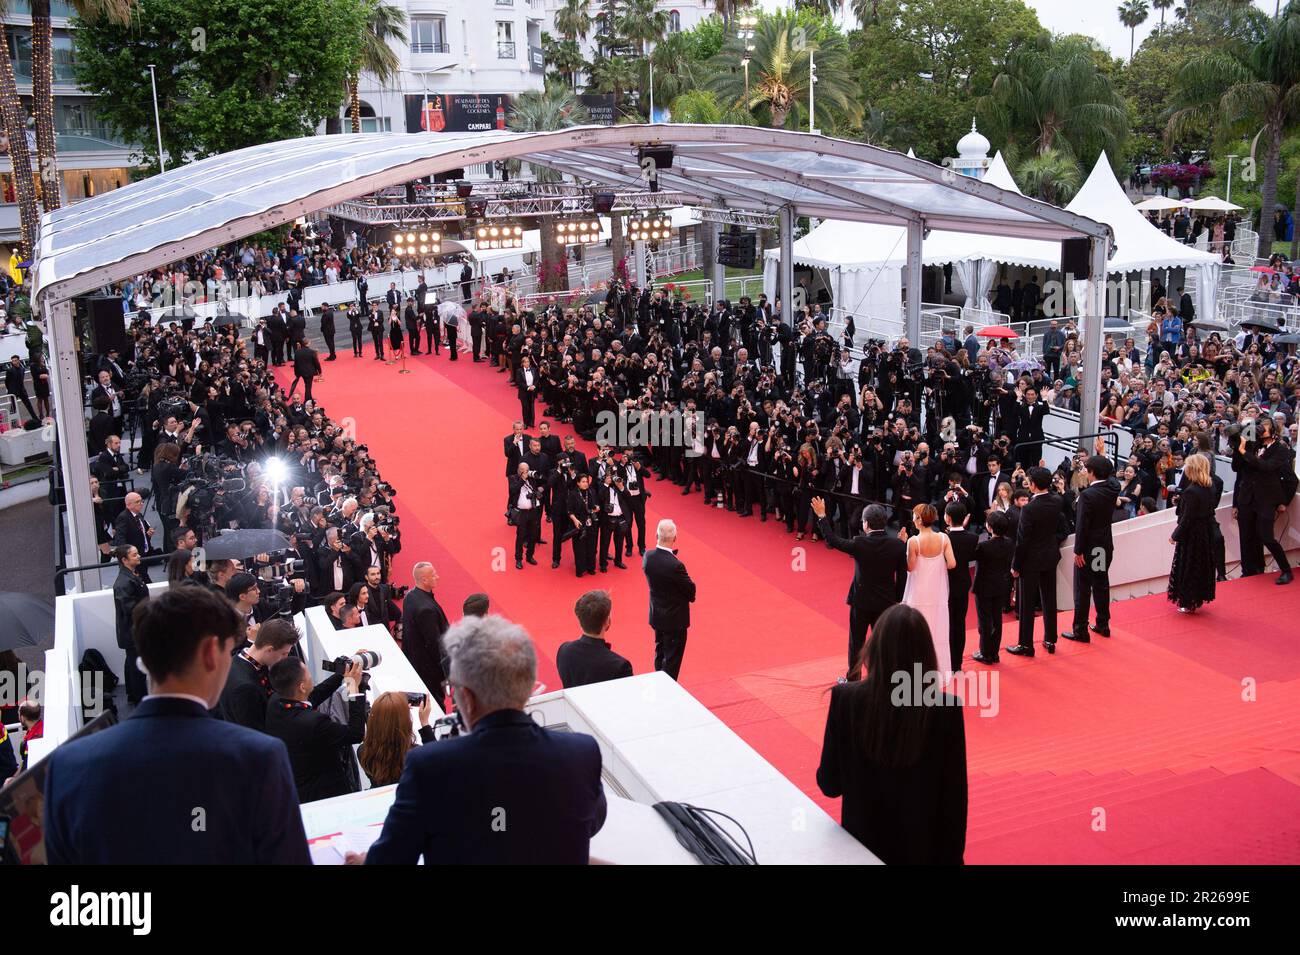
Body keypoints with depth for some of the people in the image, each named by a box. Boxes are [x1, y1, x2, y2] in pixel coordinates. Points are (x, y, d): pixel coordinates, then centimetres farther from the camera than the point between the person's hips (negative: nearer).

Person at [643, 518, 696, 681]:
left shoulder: (648, 557, -12)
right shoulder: (675, 565, -31)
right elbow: (691, 590, -17)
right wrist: (690, 596, 5)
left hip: (657, 616, 7)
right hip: (675, 618, -7)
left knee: (660, 654, 24)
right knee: (672, 661, 7)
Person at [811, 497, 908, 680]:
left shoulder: (859, 543, -18)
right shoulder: (898, 545, -10)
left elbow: (833, 540, -6)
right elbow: (902, 577, -5)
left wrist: (821, 516, 2)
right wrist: (898, 601, 6)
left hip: (861, 602, -2)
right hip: (886, 602, 2)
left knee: (856, 643, 14)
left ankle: (853, 678, 25)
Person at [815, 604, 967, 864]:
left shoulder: (846, 700, -18)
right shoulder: (945, 710, -20)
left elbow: (830, 785, -8)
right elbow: (955, 797, -11)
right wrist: (952, 856, 3)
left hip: (864, 842, 1)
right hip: (924, 847, -1)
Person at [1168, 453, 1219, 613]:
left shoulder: (1191, 492, -23)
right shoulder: (1211, 488, 1)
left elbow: (1186, 519, -20)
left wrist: (1175, 535, -10)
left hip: (1191, 534, -8)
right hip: (1207, 532, 8)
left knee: (1188, 567, 4)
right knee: (1202, 565, 18)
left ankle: (1189, 602, 11)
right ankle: (1199, 599, 30)